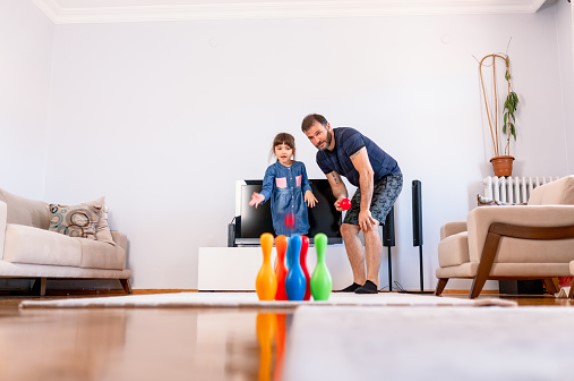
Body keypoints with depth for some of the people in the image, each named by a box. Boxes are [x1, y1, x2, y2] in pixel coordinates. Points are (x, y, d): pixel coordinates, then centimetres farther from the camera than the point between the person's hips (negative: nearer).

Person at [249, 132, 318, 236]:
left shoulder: (300, 166, 2)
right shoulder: (272, 169, -7)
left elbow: (305, 183, 13)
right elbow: (268, 188, -16)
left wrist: (308, 191, -9)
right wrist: (262, 196, -37)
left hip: (298, 209, 2)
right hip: (281, 211, -2)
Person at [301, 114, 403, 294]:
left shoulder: (348, 137, -29)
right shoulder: (322, 157, -4)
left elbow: (367, 173, -34)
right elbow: (336, 184, 0)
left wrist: (364, 209, -34)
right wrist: (341, 198, -25)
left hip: (389, 177, -8)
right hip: (366, 184, 8)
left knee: (369, 223, -26)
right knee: (347, 228, -2)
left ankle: (372, 283, -23)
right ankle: (359, 282, 5)